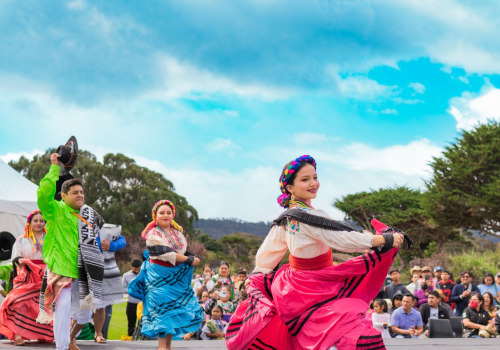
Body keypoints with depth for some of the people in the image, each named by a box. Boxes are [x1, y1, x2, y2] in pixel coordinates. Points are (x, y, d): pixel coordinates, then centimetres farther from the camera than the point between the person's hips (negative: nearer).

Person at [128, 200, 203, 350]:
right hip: (159, 277, -6)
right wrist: (190, 260, -15)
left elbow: (184, 249, 24)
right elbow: (166, 254, -19)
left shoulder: (177, 232, 11)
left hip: (177, 276, 7)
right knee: (162, 309, -9)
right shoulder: (153, 235, -11)